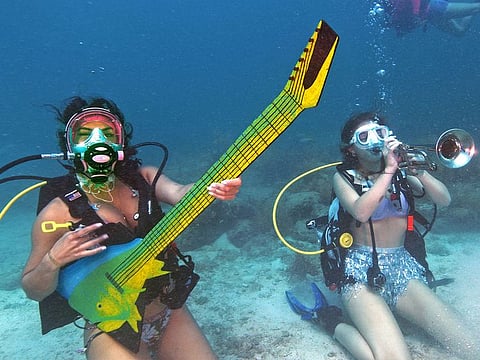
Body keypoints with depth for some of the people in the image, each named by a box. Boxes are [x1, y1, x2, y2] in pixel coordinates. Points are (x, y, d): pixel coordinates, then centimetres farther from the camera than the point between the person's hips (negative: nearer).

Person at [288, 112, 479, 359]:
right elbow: (361, 212, -19)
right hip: (362, 272, -5)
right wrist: (388, 169, -18)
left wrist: (418, 171, -13)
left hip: (403, 267, 5)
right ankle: (327, 317, -2)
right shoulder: (344, 177, 1)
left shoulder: (401, 174, 12)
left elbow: (444, 200, 3)